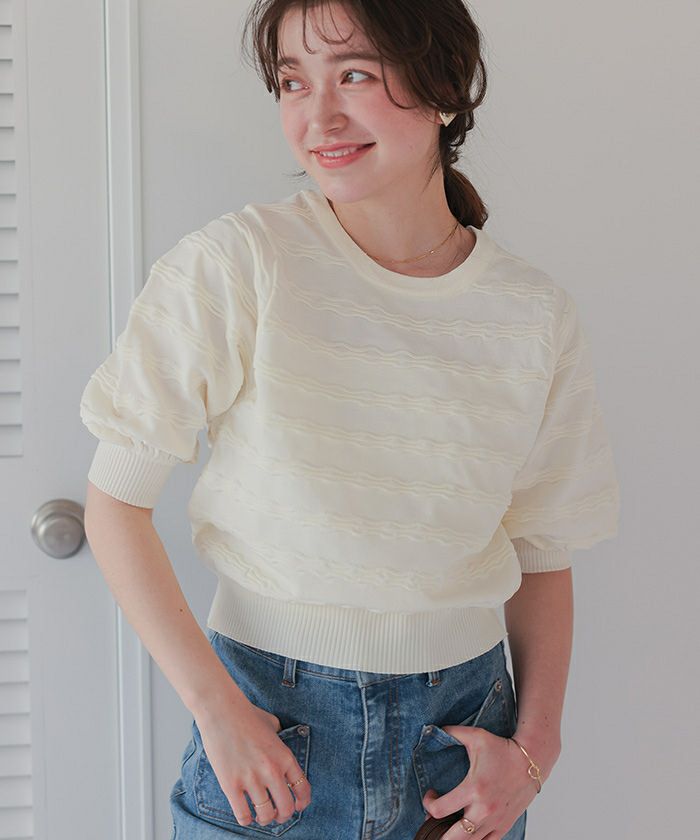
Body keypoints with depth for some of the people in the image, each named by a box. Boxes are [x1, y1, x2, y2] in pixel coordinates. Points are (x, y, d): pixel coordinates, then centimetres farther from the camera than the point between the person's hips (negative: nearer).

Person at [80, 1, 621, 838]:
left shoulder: (535, 314, -4)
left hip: (462, 724, 3)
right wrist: (216, 706, -14)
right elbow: (116, 499, -9)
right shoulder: (236, 265, -14)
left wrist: (533, 749, -4)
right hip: (268, 718, -2)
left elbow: (545, 555, 5)